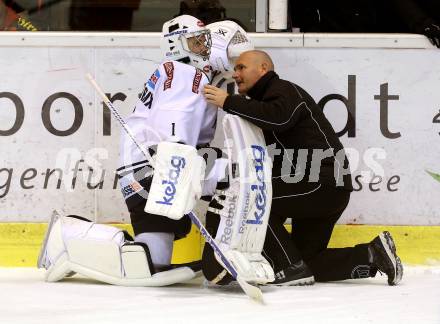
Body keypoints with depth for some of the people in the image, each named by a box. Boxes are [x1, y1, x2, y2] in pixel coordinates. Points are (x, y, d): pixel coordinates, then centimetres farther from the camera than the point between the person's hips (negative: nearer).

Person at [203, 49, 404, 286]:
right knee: (305, 260, 10)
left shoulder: (284, 91, -7)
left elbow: (278, 118, -32)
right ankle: (373, 255, 10)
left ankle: (290, 269, -15)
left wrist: (229, 102, -30)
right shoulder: (263, 101, 25)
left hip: (323, 183, -11)